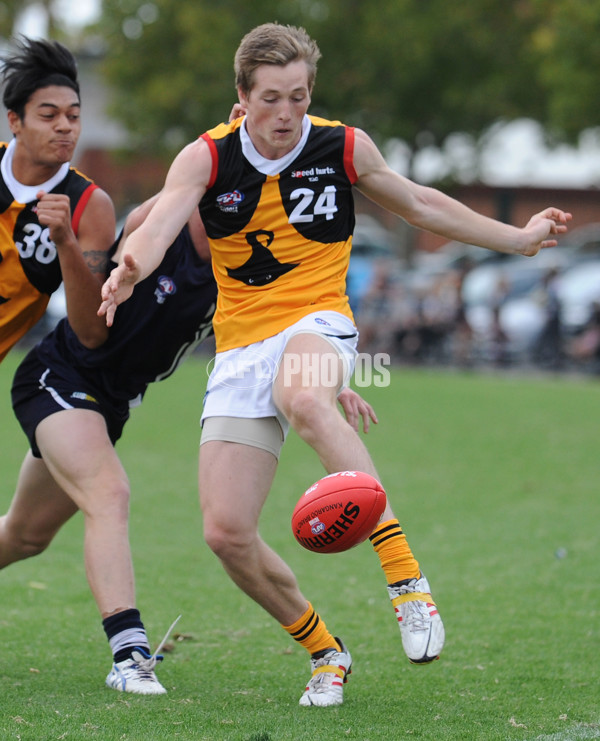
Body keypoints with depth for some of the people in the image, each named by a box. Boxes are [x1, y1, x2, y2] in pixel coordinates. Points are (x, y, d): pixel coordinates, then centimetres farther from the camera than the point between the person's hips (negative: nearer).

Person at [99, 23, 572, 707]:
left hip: (316, 325, -2)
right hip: (240, 351, 2)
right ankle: (325, 653, 15)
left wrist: (517, 238, 20)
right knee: (226, 533, -9)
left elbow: (421, 205, 18)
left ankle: (405, 576, -42)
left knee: (303, 400, -41)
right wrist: (128, 271, -46)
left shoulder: (344, 148, 0)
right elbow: (158, 225, -23)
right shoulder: (206, 158, -4)